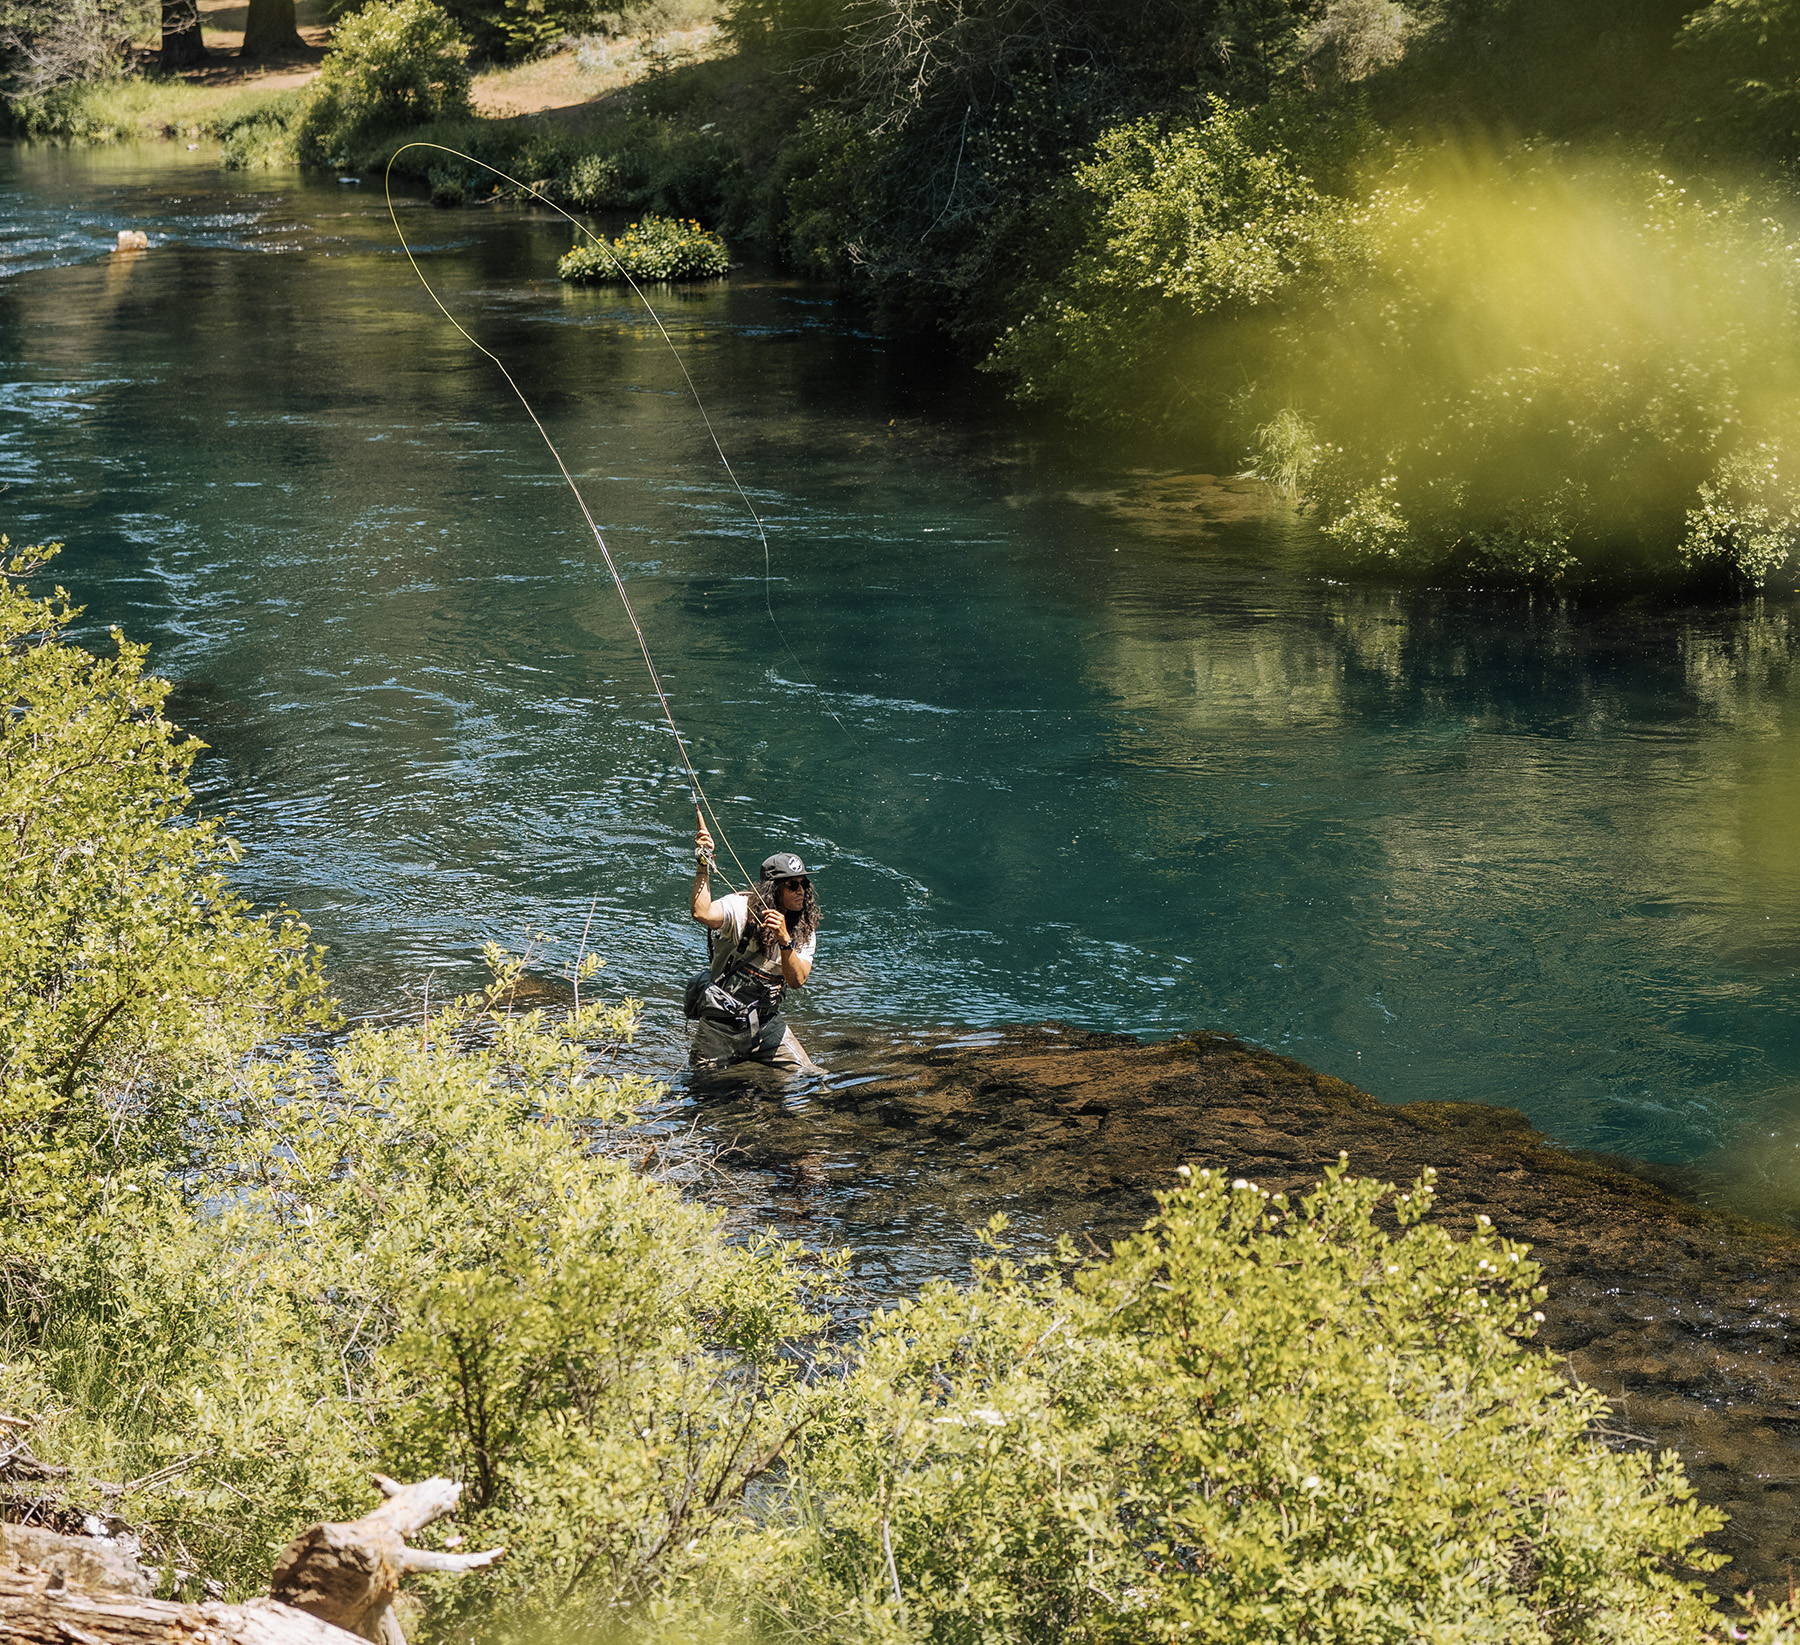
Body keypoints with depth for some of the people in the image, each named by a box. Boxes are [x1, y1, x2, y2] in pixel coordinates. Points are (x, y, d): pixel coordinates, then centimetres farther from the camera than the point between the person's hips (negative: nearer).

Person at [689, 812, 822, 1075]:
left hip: (766, 1022, 4)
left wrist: (785, 941, -31)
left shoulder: (804, 930, 0)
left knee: (813, 1077, -2)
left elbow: (797, 980, -15)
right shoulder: (742, 908, -13)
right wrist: (703, 863, -35)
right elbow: (703, 913, -34)